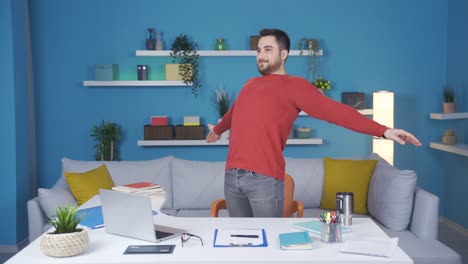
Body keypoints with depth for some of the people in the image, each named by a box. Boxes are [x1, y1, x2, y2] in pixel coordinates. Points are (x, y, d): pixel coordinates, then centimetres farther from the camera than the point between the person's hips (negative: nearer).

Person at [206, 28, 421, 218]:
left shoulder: (294, 85, 0)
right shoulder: (251, 84, 20)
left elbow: (333, 110, -11)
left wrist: (383, 130, -21)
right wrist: (218, 129, 59)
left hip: (264, 179, -6)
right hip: (232, 176, 6)